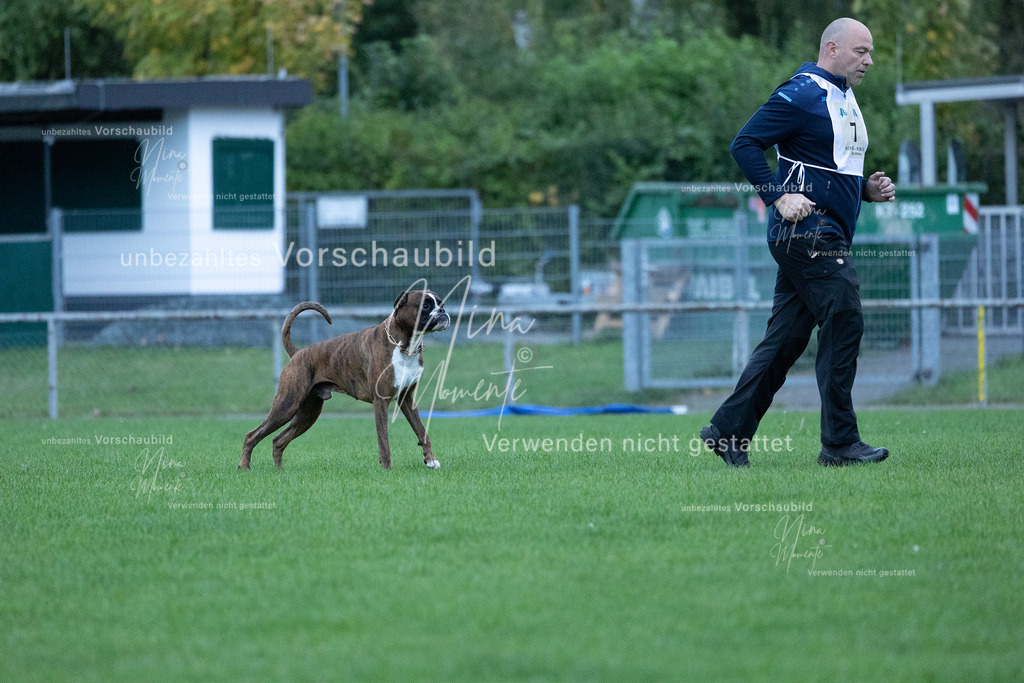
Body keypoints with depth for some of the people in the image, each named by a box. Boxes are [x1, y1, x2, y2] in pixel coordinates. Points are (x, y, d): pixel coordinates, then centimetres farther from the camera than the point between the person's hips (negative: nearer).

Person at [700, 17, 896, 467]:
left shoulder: (844, 99, 21)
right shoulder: (801, 96, -10)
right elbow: (744, 144, -14)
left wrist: (868, 189, 12)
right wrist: (779, 196, -20)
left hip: (826, 237, 10)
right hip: (807, 232, -10)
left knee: (784, 340, 8)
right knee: (844, 324, -13)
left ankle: (728, 431, 12)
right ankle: (839, 443, -11)